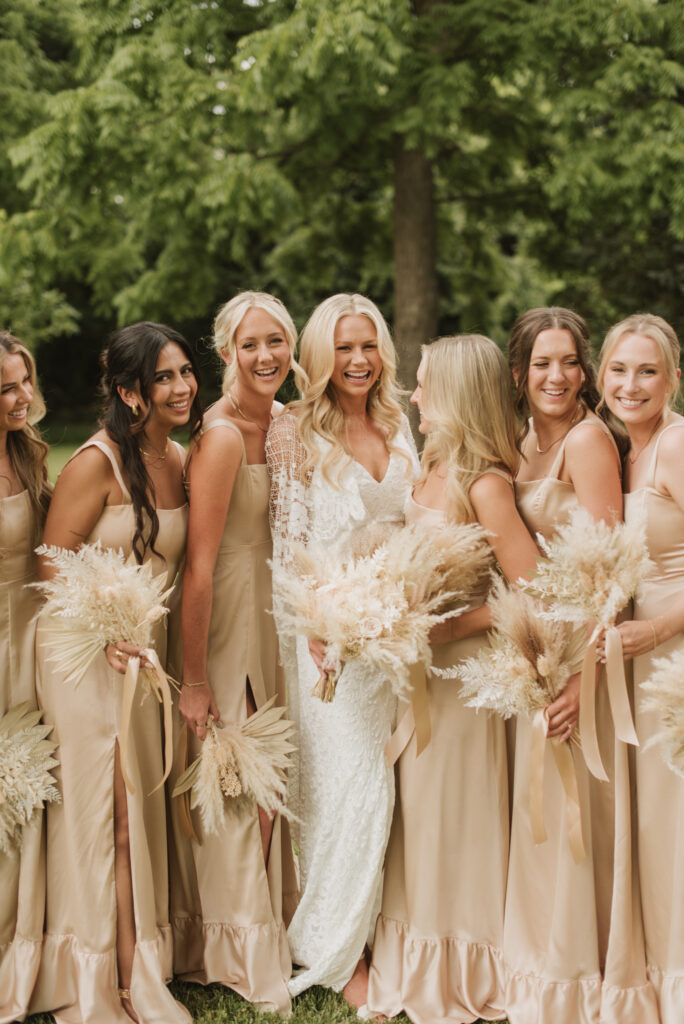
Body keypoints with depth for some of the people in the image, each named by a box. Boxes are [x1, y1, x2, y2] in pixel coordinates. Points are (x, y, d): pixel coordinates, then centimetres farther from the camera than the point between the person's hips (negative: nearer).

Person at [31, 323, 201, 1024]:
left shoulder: (179, 461, 6)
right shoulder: (97, 462, -16)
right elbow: (54, 566, -13)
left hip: (145, 651, 7)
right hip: (82, 652, -6)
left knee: (139, 807, 11)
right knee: (98, 810, 0)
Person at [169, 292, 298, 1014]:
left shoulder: (284, 422, 6)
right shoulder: (222, 437, -19)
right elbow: (199, 565, -20)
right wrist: (193, 678, -18)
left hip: (273, 609, 8)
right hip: (224, 617, -7)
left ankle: (270, 929, 34)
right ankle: (241, 953, 22)